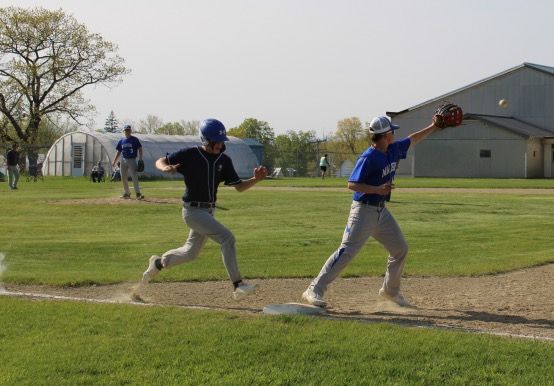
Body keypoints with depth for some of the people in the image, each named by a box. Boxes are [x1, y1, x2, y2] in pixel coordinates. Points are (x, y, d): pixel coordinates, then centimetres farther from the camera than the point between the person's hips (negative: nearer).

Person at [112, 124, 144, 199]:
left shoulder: (135, 140, -2)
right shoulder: (121, 141, 10)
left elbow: (140, 149, -3)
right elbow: (118, 152, 15)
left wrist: (140, 159, -13)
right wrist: (114, 161, 7)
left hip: (132, 160, -5)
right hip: (123, 161, 5)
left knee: (134, 177, -12)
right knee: (123, 178, 7)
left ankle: (138, 193, -12)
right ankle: (126, 193, 19)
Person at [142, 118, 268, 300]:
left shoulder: (224, 160, 2)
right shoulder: (189, 155, -12)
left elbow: (239, 186, 2)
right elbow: (160, 161, -3)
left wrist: (256, 180, -16)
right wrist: (166, 168, -27)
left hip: (209, 211, 7)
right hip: (193, 210, -7)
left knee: (191, 253, 19)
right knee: (227, 238, -21)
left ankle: (159, 262, 43)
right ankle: (238, 286, -19)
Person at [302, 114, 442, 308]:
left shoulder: (393, 150, 6)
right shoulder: (368, 158, -19)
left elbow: (412, 140, 23)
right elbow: (352, 184, -21)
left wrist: (433, 126, 21)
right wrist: (378, 189, -29)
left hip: (381, 210, 9)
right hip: (363, 210, -9)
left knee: (400, 249, 13)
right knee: (346, 251, -14)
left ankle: (390, 290, 30)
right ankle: (314, 290, -13)